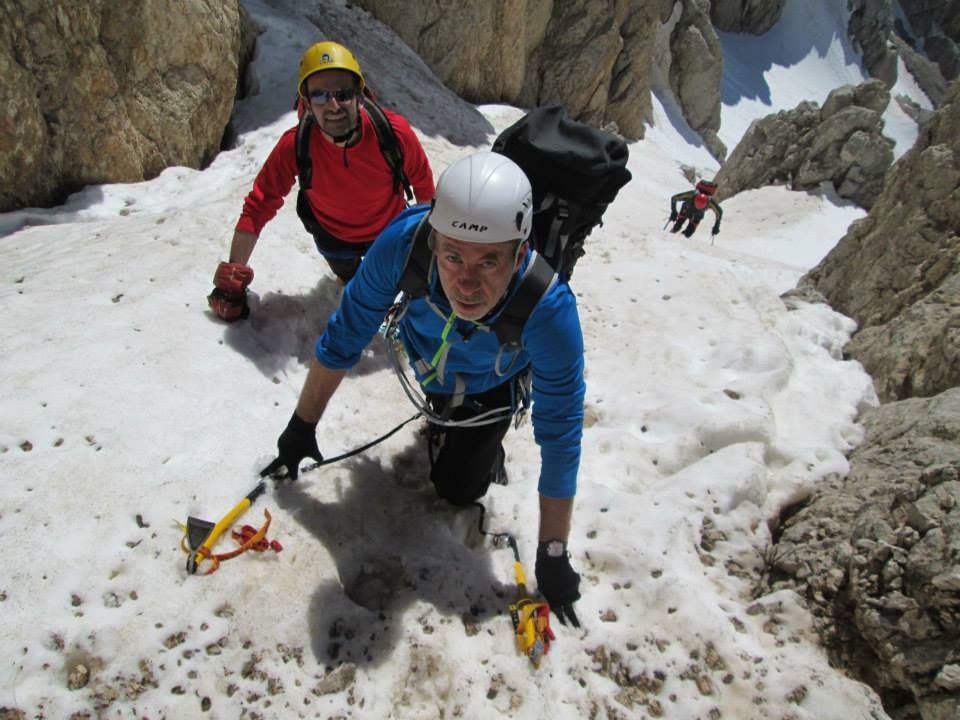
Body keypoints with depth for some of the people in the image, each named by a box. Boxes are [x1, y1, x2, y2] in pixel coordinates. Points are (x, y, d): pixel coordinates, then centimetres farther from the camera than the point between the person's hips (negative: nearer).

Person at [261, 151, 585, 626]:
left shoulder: (550, 309, -45)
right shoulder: (404, 241, -41)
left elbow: (560, 433, -33)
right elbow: (343, 337, -24)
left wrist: (552, 555, -26)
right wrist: (302, 427, -13)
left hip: (492, 387, -1)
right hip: (427, 359, 2)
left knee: (457, 490, 6)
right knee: (441, 422, 28)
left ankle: (488, 447, 31)